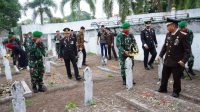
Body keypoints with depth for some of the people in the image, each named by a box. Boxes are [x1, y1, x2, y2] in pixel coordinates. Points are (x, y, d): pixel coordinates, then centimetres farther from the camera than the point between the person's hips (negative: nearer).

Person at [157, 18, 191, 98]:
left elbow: (187, 49, -13)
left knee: (176, 78, 10)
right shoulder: (168, 34, 3)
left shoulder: (182, 35, -15)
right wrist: (161, 55, 6)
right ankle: (163, 88, 36)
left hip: (177, 62, -5)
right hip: (167, 61, 6)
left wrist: (184, 60, -20)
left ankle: (176, 91, 29)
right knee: (164, 76, 17)